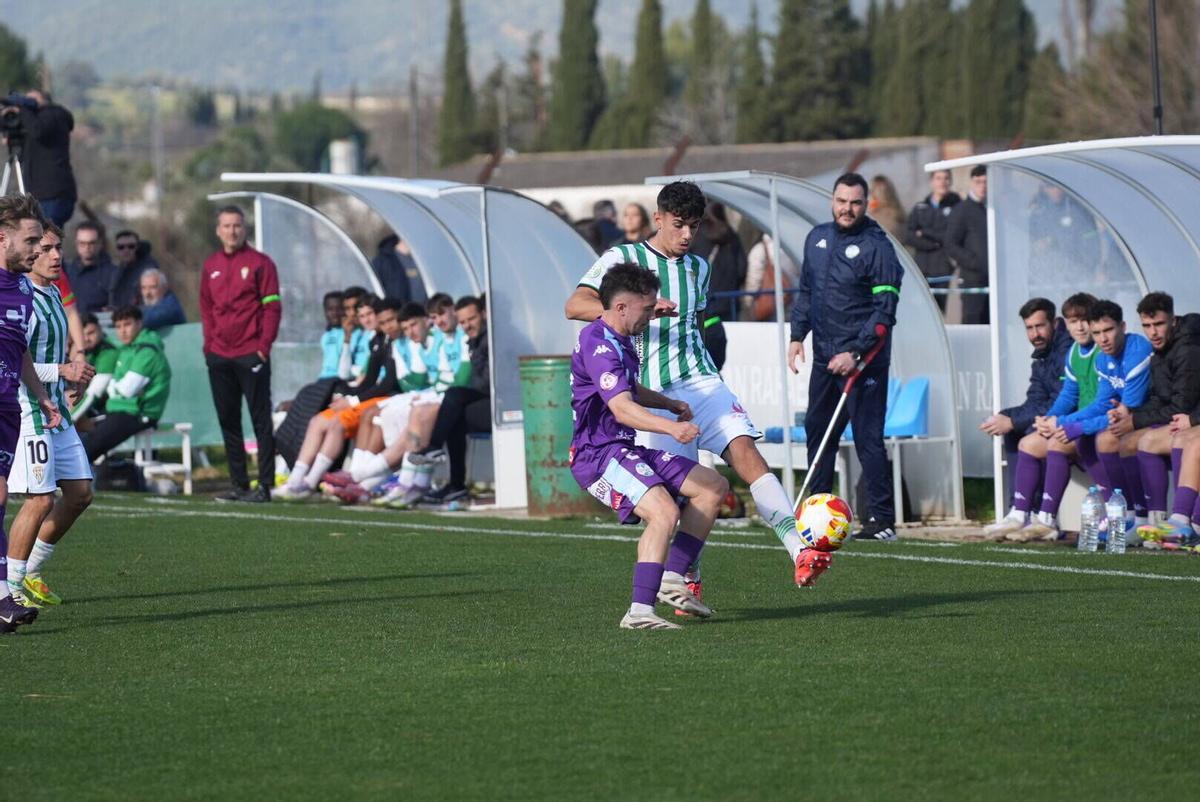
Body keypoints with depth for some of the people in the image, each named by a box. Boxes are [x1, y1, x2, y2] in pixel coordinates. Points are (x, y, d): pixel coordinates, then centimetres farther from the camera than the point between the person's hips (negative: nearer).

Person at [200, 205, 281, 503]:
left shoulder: (260, 263, -1)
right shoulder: (211, 266, 13)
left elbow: (272, 307, -4)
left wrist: (264, 345, -11)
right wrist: (209, 342, 7)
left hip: (251, 355, -6)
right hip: (219, 356, 6)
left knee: (261, 420, -5)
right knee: (228, 422, 8)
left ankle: (265, 485, -6)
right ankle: (239, 484, 13)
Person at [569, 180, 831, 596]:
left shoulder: (698, 268, 18)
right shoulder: (623, 259, 1)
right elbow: (575, 306, -13)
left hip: (702, 382, 3)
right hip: (653, 394, -3)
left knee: (745, 451, -17)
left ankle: (800, 552, -29)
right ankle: (690, 581, 18)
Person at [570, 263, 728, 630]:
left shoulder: (620, 339, 15)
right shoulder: (597, 344, -19)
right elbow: (622, 408, -33)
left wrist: (670, 404, 21)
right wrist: (671, 428, -46)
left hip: (627, 450, 11)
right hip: (599, 455, -11)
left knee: (714, 486, 8)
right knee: (664, 513, -31)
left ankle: (672, 580, 6)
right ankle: (639, 612, -31)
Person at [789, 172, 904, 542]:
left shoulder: (876, 246, -10)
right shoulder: (817, 238, 11)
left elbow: (885, 309, -14)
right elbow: (806, 290, 22)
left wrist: (856, 353, -20)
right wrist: (797, 335, 12)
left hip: (863, 361, -7)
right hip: (824, 357, 7)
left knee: (868, 438, -8)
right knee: (817, 430, 13)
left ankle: (883, 520, -6)